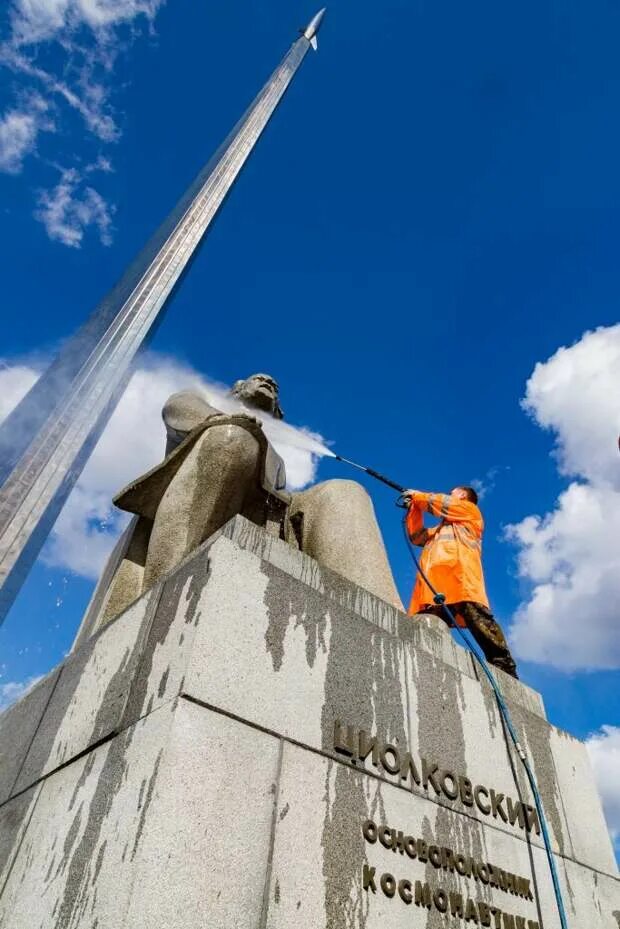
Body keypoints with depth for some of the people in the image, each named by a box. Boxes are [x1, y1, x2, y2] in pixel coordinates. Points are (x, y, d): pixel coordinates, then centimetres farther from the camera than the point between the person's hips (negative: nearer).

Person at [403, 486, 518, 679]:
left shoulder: (470, 510, 26)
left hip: (459, 571, -7)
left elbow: (441, 504, 16)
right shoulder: (441, 528, 44)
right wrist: (414, 507, 35)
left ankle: (504, 668, -28)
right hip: (435, 580, 7)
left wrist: (417, 496, 31)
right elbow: (417, 537, 38)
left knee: (476, 616, -23)